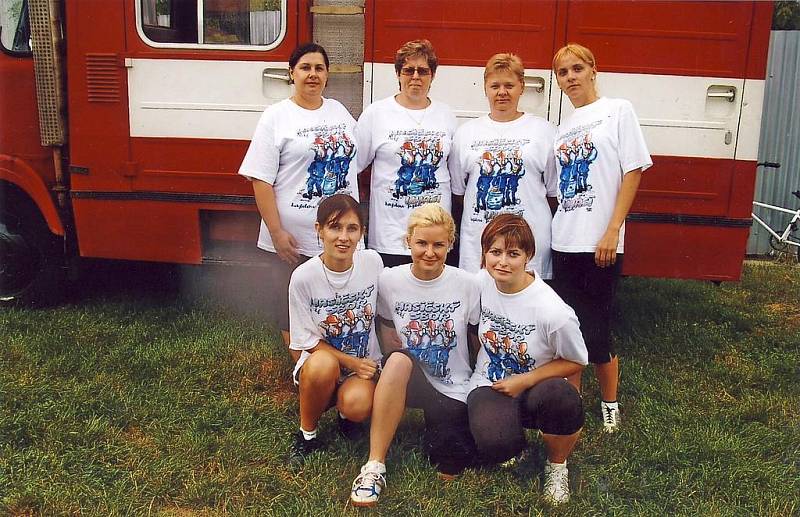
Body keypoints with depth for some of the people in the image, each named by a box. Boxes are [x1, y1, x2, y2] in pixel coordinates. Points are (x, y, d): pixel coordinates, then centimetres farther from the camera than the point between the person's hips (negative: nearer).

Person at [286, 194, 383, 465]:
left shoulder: (372, 262, -10)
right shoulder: (303, 277, -16)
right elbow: (307, 342, -9)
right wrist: (352, 363, -17)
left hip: (365, 363, 1)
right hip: (319, 361, -1)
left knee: (357, 406, -31)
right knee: (322, 365, -37)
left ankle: (343, 408, 9)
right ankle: (307, 433, -9)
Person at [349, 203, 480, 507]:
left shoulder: (467, 284, -9)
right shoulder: (389, 281, -6)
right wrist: (395, 364, -5)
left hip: (453, 388, 0)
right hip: (407, 380, 0)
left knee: (448, 473, -16)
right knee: (399, 359, -36)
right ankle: (375, 467, -28)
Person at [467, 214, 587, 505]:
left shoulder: (552, 311, -22)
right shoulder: (479, 284, -8)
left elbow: (575, 362, -7)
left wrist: (525, 381, -16)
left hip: (536, 388, -2)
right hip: (490, 385, 2)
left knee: (559, 398, -40)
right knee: (494, 446, -33)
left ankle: (557, 465, -4)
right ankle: (515, 439, 10)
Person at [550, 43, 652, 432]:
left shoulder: (617, 111, -1)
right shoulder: (563, 128, 15)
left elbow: (633, 172, -7)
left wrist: (612, 231, -14)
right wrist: (553, 230, 5)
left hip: (601, 243, -5)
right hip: (564, 241, 5)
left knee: (596, 331, 0)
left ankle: (610, 404, 23)